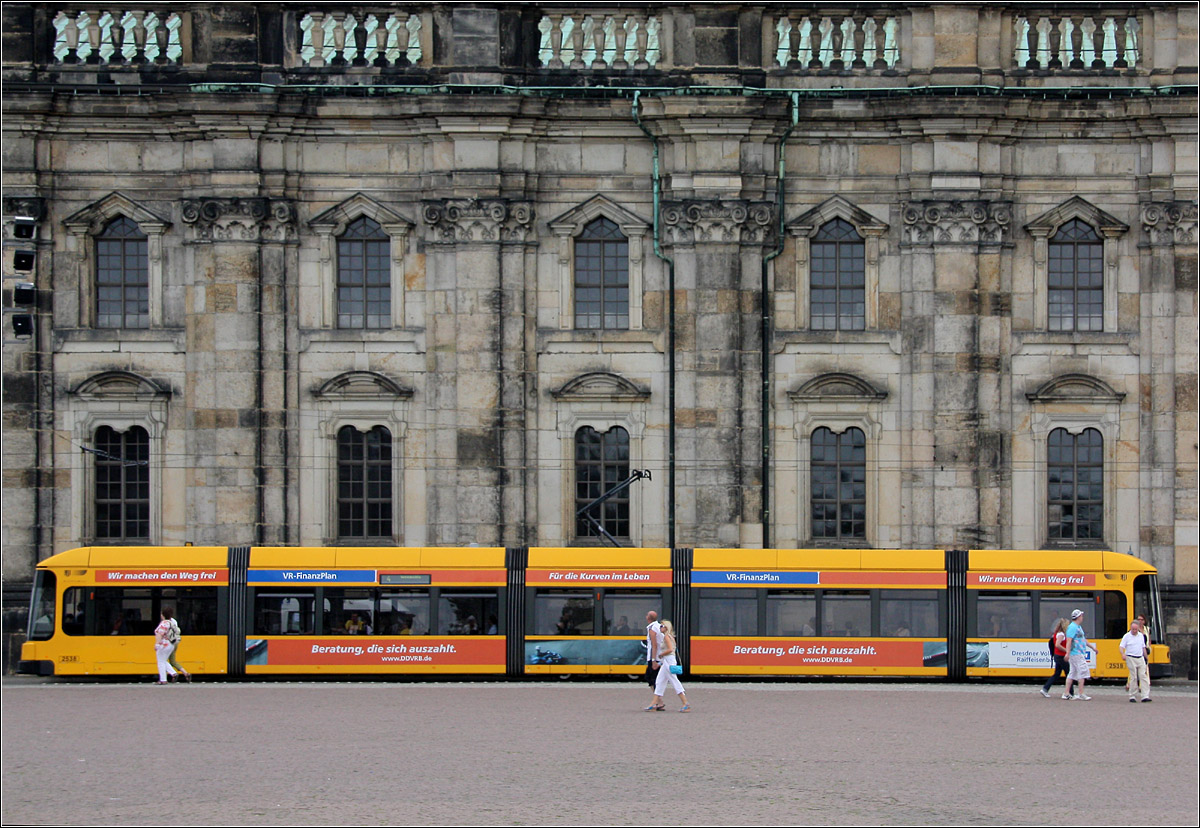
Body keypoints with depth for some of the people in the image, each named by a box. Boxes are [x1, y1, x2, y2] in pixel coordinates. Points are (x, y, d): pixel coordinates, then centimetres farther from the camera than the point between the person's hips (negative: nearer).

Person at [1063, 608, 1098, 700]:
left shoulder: (1079, 627, 18)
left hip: (1080, 654, 10)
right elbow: (1069, 640, -20)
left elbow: (1084, 639, 28)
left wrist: (1092, 647, 29)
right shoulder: (1072, 627, -13)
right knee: (1083, 671, -9)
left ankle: (1066, 693, 12)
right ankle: (1081, 693, -8)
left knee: (1073, 673, 10)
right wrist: (1068, 653, -26)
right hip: (1076, 654, -10)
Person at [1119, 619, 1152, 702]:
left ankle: (1145, 696, -8)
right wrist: (1123, 654, -26)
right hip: (1131, 658, -4)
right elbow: (1121, 647, -7)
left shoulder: (1141, 636, 12)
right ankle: (1132, 696, 5)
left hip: (1140, 658, 4)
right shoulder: (1126, 636, -3)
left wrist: (1146, 658, 20)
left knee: (1144, 676, -5)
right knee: (1133, 678, -4)